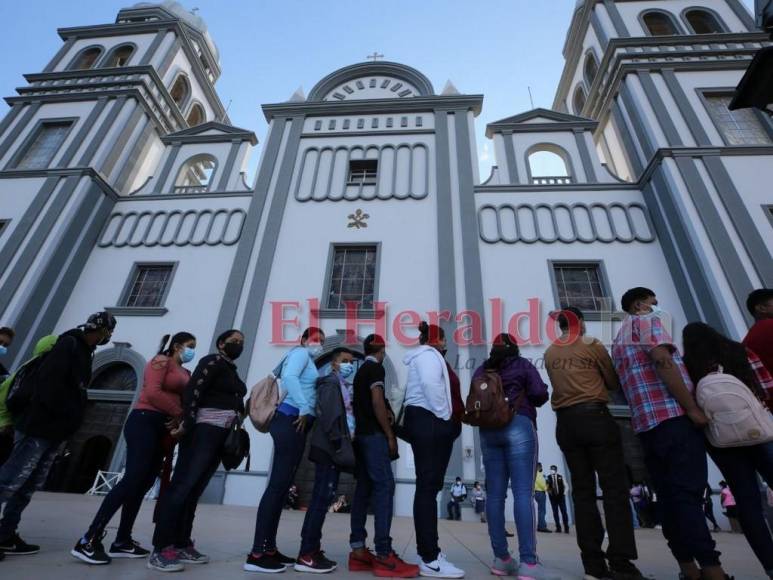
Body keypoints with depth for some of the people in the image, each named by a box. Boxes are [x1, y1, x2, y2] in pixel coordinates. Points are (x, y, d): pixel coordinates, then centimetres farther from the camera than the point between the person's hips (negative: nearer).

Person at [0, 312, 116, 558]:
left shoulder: (83, 351, 15)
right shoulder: (69, 344, -13)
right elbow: (48, 381, -21)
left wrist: (70, 421, 8)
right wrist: (67, 416, -17)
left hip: (53, 429, 9)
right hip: (40, 426, -9)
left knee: (30, 485, 12)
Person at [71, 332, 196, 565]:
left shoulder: (185, 373, 18)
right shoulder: (161, 361, -4)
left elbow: (185, 400, 12)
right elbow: (152, 392, -16)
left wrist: (180, 419, -7)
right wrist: (178, 413, -13)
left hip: (164, 429, 8)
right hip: (145, 423, -8)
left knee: (143, 484, 8)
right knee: (132, 479, -13)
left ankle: (122, 541, 15)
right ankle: (89, 540, -6)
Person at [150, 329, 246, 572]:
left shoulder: (232, 371, 22)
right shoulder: (213, 362, -4)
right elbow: (193, 390, -15)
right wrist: (186, 423, -22)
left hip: (221, 432, 8)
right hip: (205, 428, -8)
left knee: (195, 488, 9)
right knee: (184, 484, -10)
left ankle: (181, 545, 14)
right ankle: (160, 549, -6)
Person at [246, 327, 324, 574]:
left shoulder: (307, 361, 25)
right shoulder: (300, 353, -1)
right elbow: (289, 377, -18)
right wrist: (304, 409, -17)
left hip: (295, 424, 9)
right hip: (291, 421, -9)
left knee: (282, 486, 10)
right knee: (278, 484, -9)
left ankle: (268, 548, 17)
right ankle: (257, 554, -5)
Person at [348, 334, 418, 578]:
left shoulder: (360, 371, 19)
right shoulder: (376, 368, -7)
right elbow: (377, 402, -16)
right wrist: (390, 435, -13)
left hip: (360, 433, 9)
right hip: (374, 434, -9)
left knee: (364, 488, 7)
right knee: (384, 486, -10)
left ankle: (358, 551, 9)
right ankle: (383, 555, -11)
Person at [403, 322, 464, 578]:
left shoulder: (429, 356, 26)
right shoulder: (428, 354, -4)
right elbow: (430, 384, -21)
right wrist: (444, 415, -14)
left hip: (431, 425, 11)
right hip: (429, 422, -11)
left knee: (429, 486, 11)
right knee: (428, 486, -11)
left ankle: (426, 549, 19)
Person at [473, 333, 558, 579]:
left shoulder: (481, 370, 17)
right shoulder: (523, 365, 8)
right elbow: (540, 394, 0)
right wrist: (525, 399, 19)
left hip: (487, 431, 4)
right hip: (518, 426, -4)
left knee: (495, 493, 5)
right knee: (523, 493, -7)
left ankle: (501, 558, 9)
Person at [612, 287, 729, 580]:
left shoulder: (620, 339, 26)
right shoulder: (647, 321, 1)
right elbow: (663, 362, -14)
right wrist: (692, 408, -14)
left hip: (646, 423, 8)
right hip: (672, 416, -7)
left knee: (670, 495, 8)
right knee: (688, 494, -10)